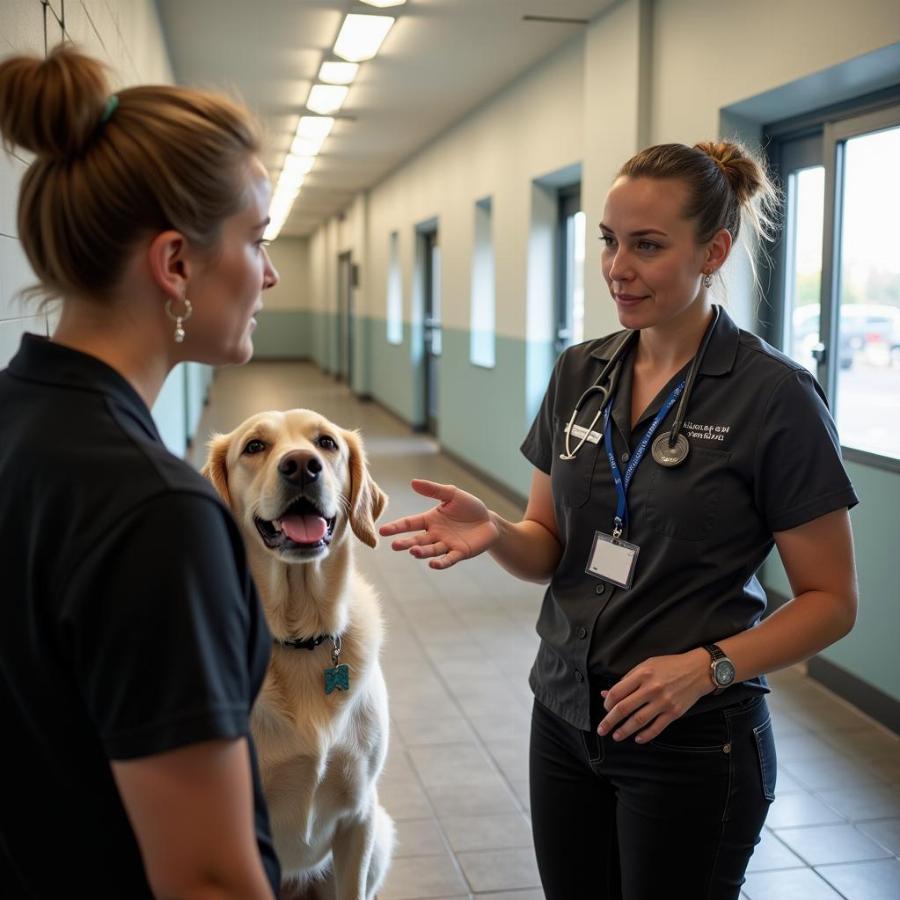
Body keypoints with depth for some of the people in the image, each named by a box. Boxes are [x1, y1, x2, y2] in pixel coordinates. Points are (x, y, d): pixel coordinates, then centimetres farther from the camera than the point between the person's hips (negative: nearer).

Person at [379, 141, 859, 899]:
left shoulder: (774, 395, -15)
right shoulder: (579, 374, 1)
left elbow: (831, 600, -9)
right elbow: (551, 548, 7)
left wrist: (709, 666, -24)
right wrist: (493, 532, -15)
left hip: (693, 743, -5)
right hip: (565, 716, 5)